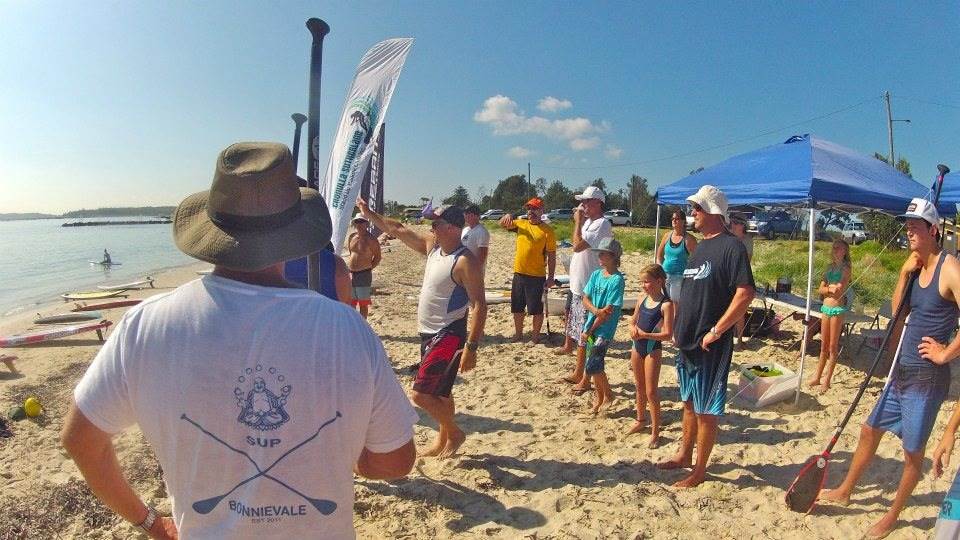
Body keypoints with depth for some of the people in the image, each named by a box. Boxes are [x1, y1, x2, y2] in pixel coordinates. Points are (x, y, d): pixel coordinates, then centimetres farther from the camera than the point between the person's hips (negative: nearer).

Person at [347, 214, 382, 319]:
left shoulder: (371, 240, -10)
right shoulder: (351, 237, 6)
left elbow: (377, 257, -2)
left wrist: (368, 268, -3)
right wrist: (349, 267, 14)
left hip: (364, 275, -5)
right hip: (350, 274, 5)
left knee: (363, 303, 2)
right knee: (350, 302, 13)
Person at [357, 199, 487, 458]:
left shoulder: (465, 262, -20)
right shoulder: (432, 245, 4)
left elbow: (479, 305, -23)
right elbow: (398, 229, 14)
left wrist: (471, 346, -27)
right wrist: (369, 214, 15)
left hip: (448, 337, -9)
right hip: (429, 333, 9)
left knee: (421, 393, -8)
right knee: (439, 393, 19)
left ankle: (455, 433, 13)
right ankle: (443, 441, 35)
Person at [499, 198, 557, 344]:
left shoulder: (547, 230, -8)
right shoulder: (520, 224, 6)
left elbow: (551, 255, -7)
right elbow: (502, 224, 9)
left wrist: (551, 277, -10)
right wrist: (508, 216, -13)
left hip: (537, 276, -5)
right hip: (519, 274, 5)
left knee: (536, 309, 4)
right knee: (517, 307, 15)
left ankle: (536, 336, 20)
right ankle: (518, 334, 31)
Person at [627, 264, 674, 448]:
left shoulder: (666, 304, -15)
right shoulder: (642, 300, 5)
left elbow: (667, 334, -18)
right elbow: (633, 321, 15)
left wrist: (644, 334, -24)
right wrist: (633, 328, -7)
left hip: (652, 349, -6)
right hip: (637, 347, 7)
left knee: (651, 392, 0)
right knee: (639, 387, 20)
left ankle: (655, 431, 13)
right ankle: (640, 421, 37)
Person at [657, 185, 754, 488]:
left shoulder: (731, 246, -14)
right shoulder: (701, 246, 13)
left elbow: (745, 293, -23)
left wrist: (715, 331, -21)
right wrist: (679, 327, 13)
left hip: (710, 346, -8)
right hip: (687, 341, 8)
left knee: (706, 411, 4)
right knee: (689, 403, 20)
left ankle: (699, 470, 18)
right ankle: (684, 455, 35)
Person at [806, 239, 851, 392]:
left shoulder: (845, 268, -7)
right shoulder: (830, 267, 11)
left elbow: (840, 292, -14)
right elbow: (821, 289, 4)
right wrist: (830, 289, -13)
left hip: (837, 309, -6)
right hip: (826, 307, 6)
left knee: (833, 347, 2)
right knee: (824, 346, 13)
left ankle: (827, 380, 9)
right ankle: (818, 377, 21)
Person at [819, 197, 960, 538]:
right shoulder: (918, 266, 8)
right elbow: (898, 311, 7)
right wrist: (904, 273, -3)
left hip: (927, 377, -8)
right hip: (902, 370, 8)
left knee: (912, 450, 8)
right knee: (870, 430, 17)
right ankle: (844, 492, 33)